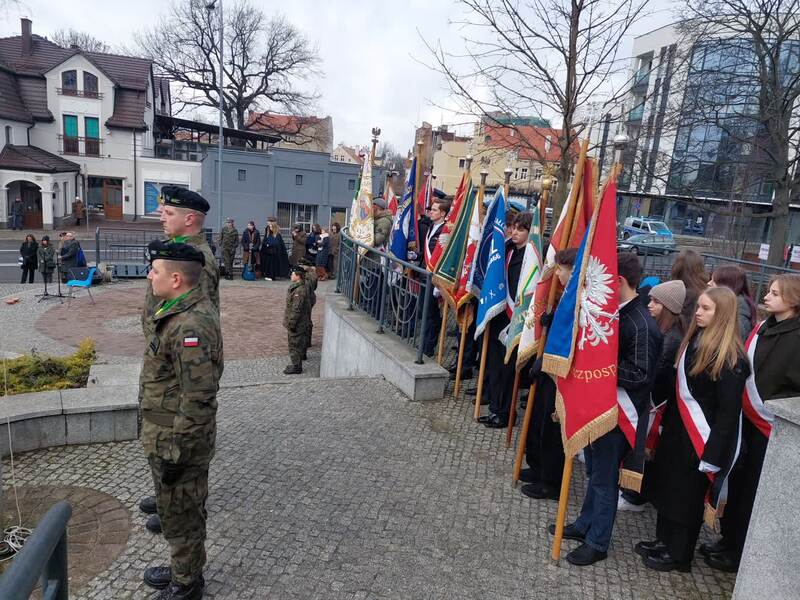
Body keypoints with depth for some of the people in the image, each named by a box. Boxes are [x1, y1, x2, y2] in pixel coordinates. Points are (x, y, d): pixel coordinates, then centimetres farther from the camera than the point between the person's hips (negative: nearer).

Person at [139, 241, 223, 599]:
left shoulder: (190, 327, -29)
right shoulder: (183, 310, 5)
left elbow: (198, 399, -28)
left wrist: (175, 453, -21)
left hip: (176, 439, -10)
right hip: (169, 434, 10)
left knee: (180, 515, 10)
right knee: (183, 509, 25)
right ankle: (183, 570, 45)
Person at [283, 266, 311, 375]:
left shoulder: (300, 290, -23)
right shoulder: (295, 287, 10)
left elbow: (296, 309, -24)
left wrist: (291, 324, -21)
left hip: (297, 324, -10)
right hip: (298, 323, 10)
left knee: (295, 345, 0)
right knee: (294, 344, 19)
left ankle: (296, 367, 9)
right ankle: (294, 365, 30)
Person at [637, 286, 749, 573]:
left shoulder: (730, 358, -18)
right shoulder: (694, 340, 4)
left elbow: (728, 411, -17)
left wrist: (713, 454, -17)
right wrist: (665, 421, 8)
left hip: (700, 436, -7)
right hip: (676, 428, 7)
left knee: (687, 495, 8)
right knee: (667, 486, 17)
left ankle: (678, 555, 26)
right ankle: (664, 540, 36)